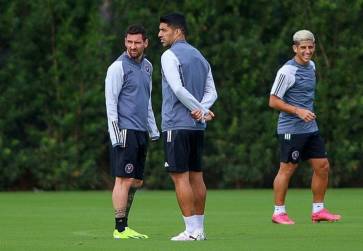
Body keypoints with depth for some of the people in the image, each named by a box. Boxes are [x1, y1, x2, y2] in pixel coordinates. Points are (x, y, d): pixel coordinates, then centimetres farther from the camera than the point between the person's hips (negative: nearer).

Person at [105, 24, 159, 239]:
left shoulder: (147, 66, 17)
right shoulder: (119, 67, -7)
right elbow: (111, 101, -10)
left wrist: (153, 129, 21)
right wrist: (115, 134, -17)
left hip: (141, 132, 8)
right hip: (125, 131, -8)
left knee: (136, 182, 8)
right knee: (124, 180, -10)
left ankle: (124, 226, 12)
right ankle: (120, 229, -9)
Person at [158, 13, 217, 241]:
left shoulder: (170, 56, -7)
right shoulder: (200, 57, 17)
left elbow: (178, 89, -17)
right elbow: (212, 92, 12)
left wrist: (201, 110, -8)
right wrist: (202, 110, -5)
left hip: (176, 125, -8)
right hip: (197, 127, 8)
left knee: (180, 176, -7)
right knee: (196, 176, 10)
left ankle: (192, 230, -10)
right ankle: (199, 229, 11)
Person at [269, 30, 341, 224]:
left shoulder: (311, 66, 11)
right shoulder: (287, 71, -15)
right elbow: (273, 101, -15)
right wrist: (298, 111, -22)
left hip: (310, 128, 8)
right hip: (291, 130, -8)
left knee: (322, 166, 7)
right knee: (287, 169, -3)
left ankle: (318, 210, 16)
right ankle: (279, 212, 7)